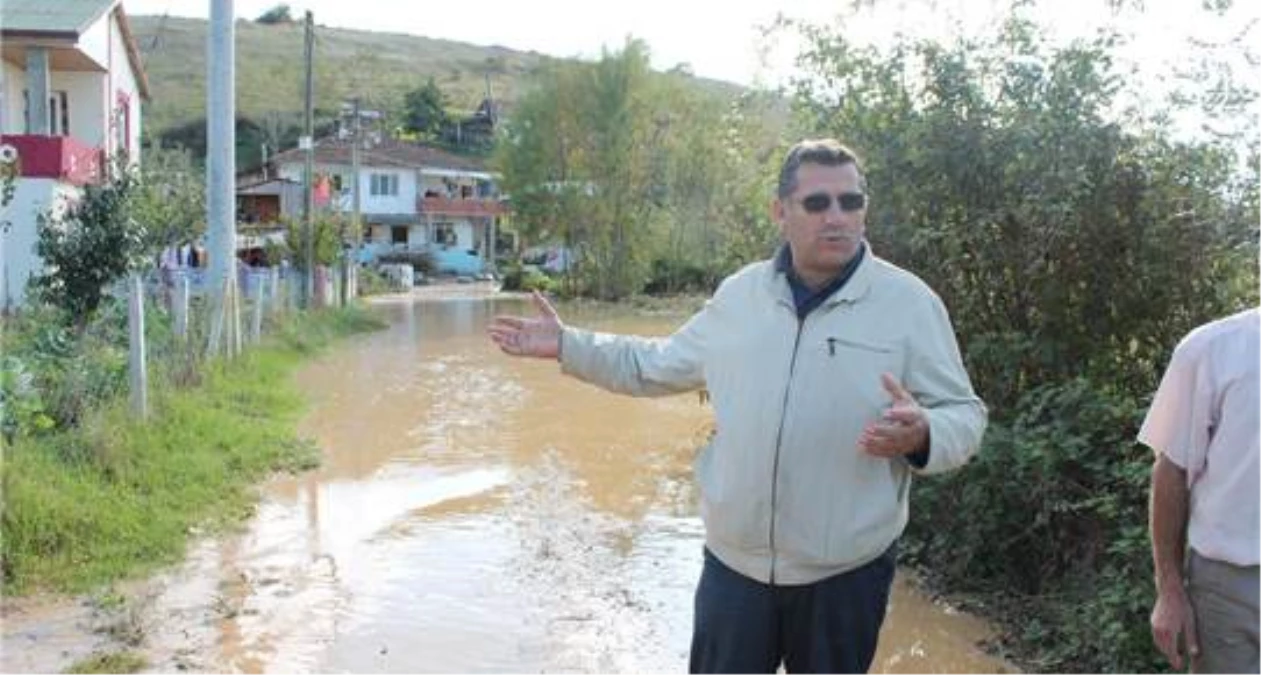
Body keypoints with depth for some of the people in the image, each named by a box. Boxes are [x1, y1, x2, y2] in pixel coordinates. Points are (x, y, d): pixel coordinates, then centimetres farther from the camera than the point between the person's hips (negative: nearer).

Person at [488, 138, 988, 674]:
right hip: (734, 560, 3)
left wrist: (921, 435, -30)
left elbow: (964, 416, -7)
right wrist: (567, 346, 9)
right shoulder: (739, 293, 3)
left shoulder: (910, 302, -9)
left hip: (845, 570, -2)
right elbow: (660, 365, 14)